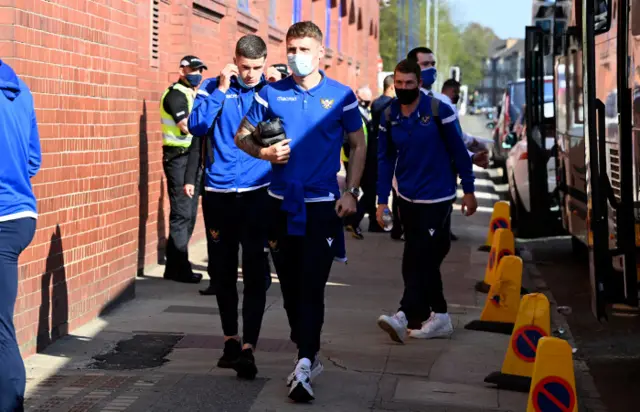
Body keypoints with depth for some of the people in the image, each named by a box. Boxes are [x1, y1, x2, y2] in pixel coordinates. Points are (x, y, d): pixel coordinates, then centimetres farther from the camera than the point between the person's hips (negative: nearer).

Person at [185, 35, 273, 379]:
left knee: (255, 273, -9)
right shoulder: (213, 88, 4)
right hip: (218, 193, 2)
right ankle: (230, 339, 27)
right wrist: (221, 89, -12)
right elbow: (197, 126, -9)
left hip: (259, 193, -2)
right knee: (222, 271, 11)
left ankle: (248, 348, -10)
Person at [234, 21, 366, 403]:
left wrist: (351, 191, -3)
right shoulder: (272, 93, 3)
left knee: (312, 286, -11)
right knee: (290, 286, 9)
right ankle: (311, 355, 25)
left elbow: (358, 146, 8)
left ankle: (304, 368, -13)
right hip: (282, 203, 3)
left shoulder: (341, 96, 0)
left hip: (323, 205, -3)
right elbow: (243, 136, 11)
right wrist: (265, 152, -10)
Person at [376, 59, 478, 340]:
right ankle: (439, 317, 20)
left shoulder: (439, 111, -10)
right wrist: (382, 200, 2)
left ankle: (406, 316, -16)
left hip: (436, 198, -5)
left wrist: (469, 191, -1)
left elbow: (459, 152, -4)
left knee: (419, 259, -11)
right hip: (407, 198, 5)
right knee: (426, 259, 11)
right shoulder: (389, 116, 2)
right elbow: (385, 159, 7)